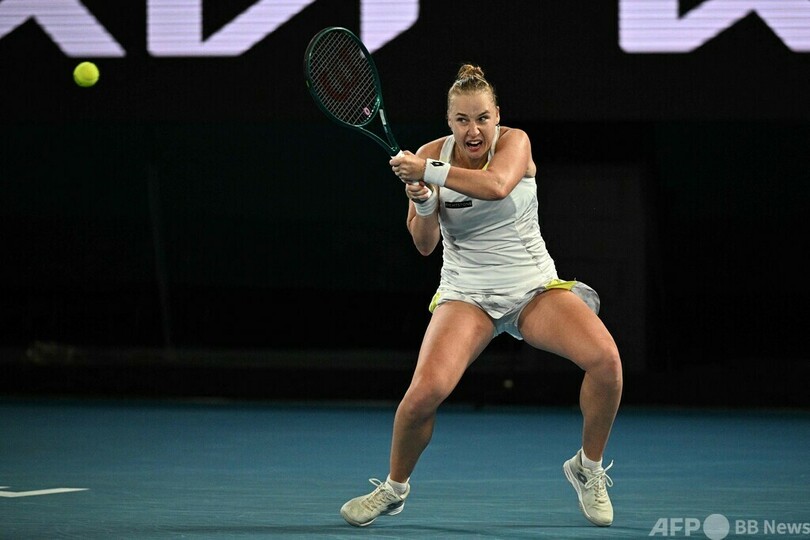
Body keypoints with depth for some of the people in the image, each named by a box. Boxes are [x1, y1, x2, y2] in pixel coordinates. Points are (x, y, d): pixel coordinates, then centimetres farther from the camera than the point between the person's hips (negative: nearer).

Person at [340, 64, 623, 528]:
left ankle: (588, 469, 0)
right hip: (467, 293, 0)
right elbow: (425, 245, -3)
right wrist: (423, 201, -22)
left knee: (605, 358, -26)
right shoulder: (432, 155, -3)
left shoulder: (514, 142, -9)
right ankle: (395, 489, 4)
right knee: (425, 391, -25)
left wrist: (430, 172, -30)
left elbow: (496, 185, -32)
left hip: (534, 286, 0)